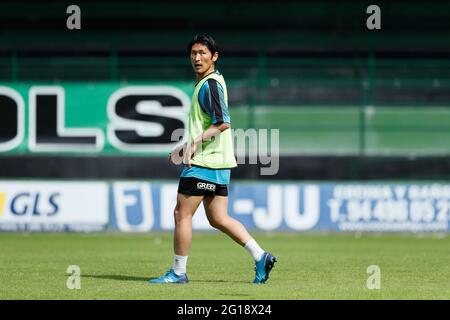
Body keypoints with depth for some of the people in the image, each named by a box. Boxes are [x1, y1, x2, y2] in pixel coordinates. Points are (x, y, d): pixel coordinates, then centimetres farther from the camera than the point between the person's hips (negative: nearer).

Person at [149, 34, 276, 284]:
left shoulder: (210, 85, -13)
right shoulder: (209, 83, 18)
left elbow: (223, 123, -23)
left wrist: (194, 142, -23)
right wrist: (188, 147, 22)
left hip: (204, 162, -10)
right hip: (217, 162, 10)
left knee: (182, 213, -3)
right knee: (218, 219, 9)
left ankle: (178, 272, 3)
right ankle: (260, 256, 5)